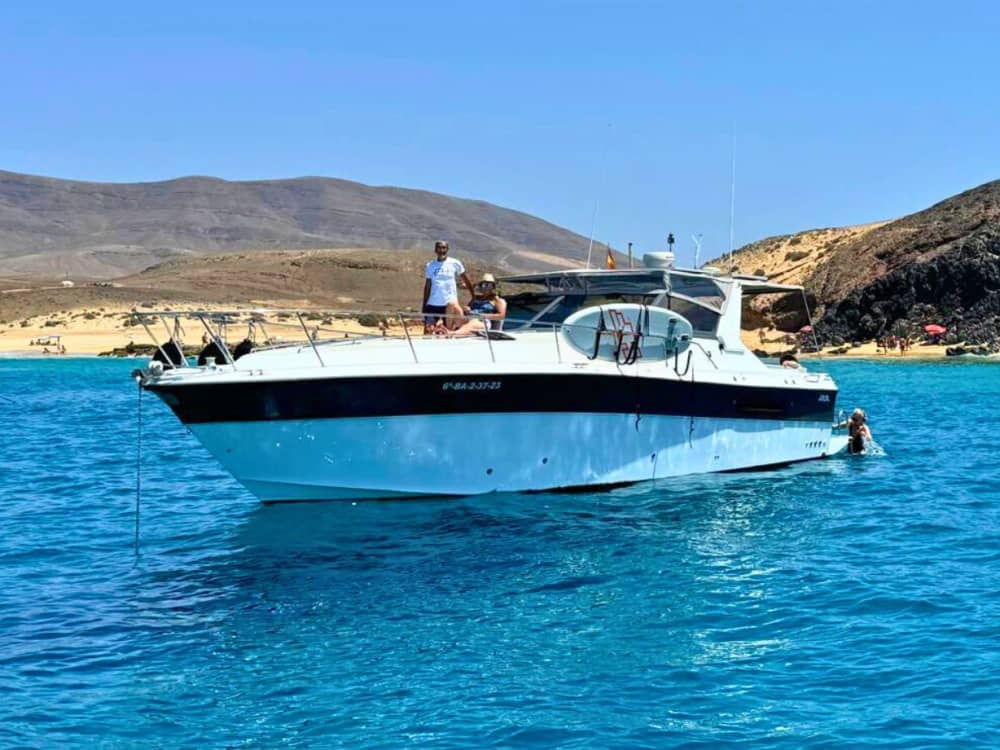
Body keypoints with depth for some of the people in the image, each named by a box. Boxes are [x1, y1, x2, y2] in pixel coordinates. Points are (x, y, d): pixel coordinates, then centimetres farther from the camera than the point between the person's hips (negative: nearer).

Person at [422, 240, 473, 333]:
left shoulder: (455, 263, 3)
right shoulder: (429, 266, 8)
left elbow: (466, 280, 9)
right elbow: (427, 286, 11)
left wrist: (474, 296, 7)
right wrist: (424, 305, 8)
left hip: (450, 304, -1)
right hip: (432, 304, 1)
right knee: (428, 330, -10)